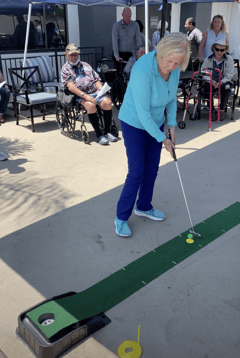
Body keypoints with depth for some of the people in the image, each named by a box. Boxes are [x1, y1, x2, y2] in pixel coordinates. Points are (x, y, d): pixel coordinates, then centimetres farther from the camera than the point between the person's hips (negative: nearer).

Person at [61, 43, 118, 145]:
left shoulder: (85, 65, 26)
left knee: (107, 102, -25)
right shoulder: (65, 69, 9)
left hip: (95, 91, 4)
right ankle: (99, 135, -27)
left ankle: (107, 132, -16)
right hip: (80, 95, -4)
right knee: (90, 105, -36)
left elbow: (96, 80, 23)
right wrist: (85, 95, -20)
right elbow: (71, 86, -7)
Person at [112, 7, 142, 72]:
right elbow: (114, 41, -7)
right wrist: (116, 56, -15)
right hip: (120, 54, -2)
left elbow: (138, 40, 6)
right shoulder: (116, 25, -1)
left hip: (131, 54, 2)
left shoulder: (135, 25, 7)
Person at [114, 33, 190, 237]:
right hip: (134, 123, -7)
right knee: (137, 173, -5)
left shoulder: (174, 68, -11)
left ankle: (144, 207, 36)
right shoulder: (143, 71, -33)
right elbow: (143, 113, -28)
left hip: (155, 122, 7)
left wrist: (172, 125, -3)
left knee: (152, 168, 14)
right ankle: (121, 217, 14)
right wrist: (163, 139, -20)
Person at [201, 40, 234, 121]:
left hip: (224, 82, 0)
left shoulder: (229, 59, 3)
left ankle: (221, 110, -15)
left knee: (227, 88, -35)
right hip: (211, 82, 0)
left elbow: (230, 75, -1)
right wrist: (211, 81, -18)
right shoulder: (208, 59, 5)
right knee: (206, 88, -34)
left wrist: (221, 82, -19)